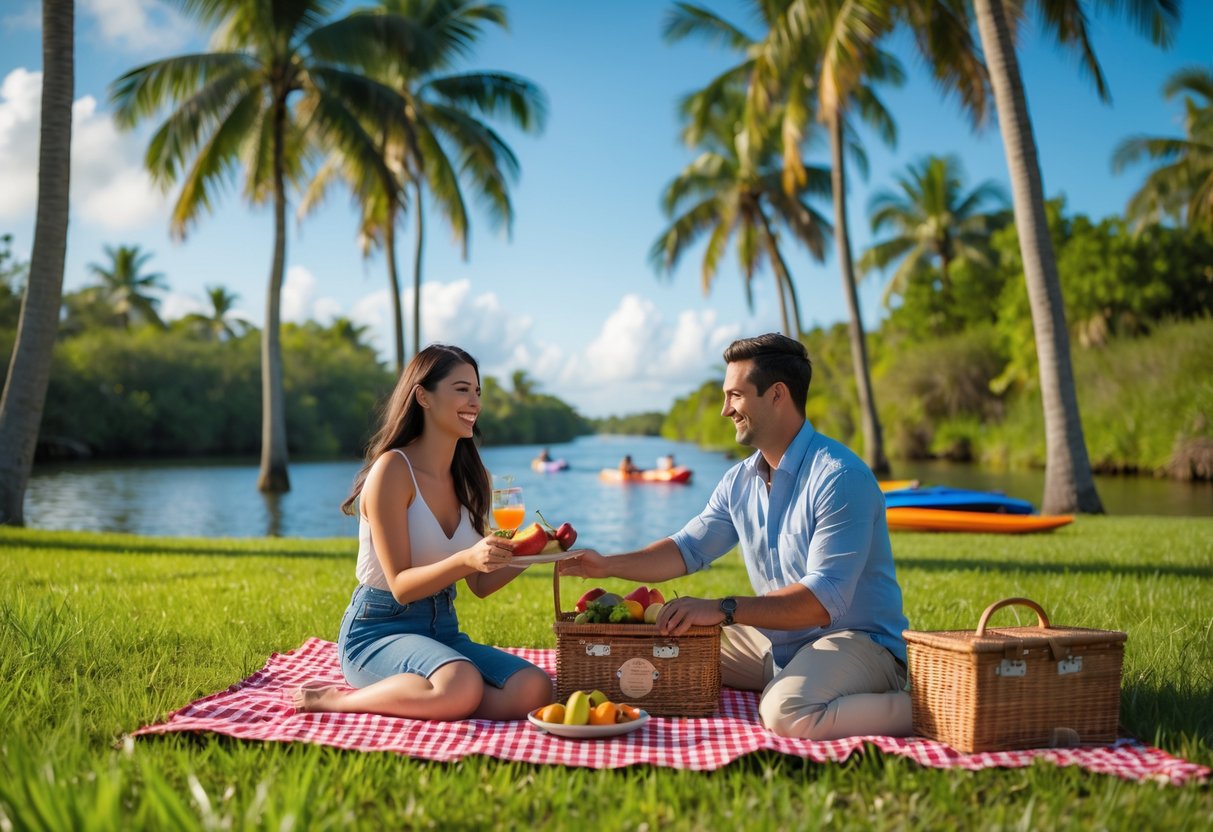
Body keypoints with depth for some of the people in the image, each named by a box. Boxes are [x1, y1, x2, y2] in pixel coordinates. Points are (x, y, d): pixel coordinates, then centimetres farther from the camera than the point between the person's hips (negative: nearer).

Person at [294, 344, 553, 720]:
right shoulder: (392, 469, -13)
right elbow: (401, 586, -16)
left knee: (534, 690, -20)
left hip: (443, 630, 7)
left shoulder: (472, 477, 8)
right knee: (463, 686, -37)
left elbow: (480, 585, 9)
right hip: (378, 630, -6)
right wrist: (466, 559, -32)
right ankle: (335, 700, -12)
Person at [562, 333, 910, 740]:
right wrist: (608, 565, 2)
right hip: (776, 643, 8)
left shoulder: (840, 477, -21)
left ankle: (919, 709, -15)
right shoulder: (739, 481, 6)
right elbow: (688, 549, 16)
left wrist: (723, 609, -33)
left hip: (858, 640, -8)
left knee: (788, 714, -37)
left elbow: (824, 600, -27)